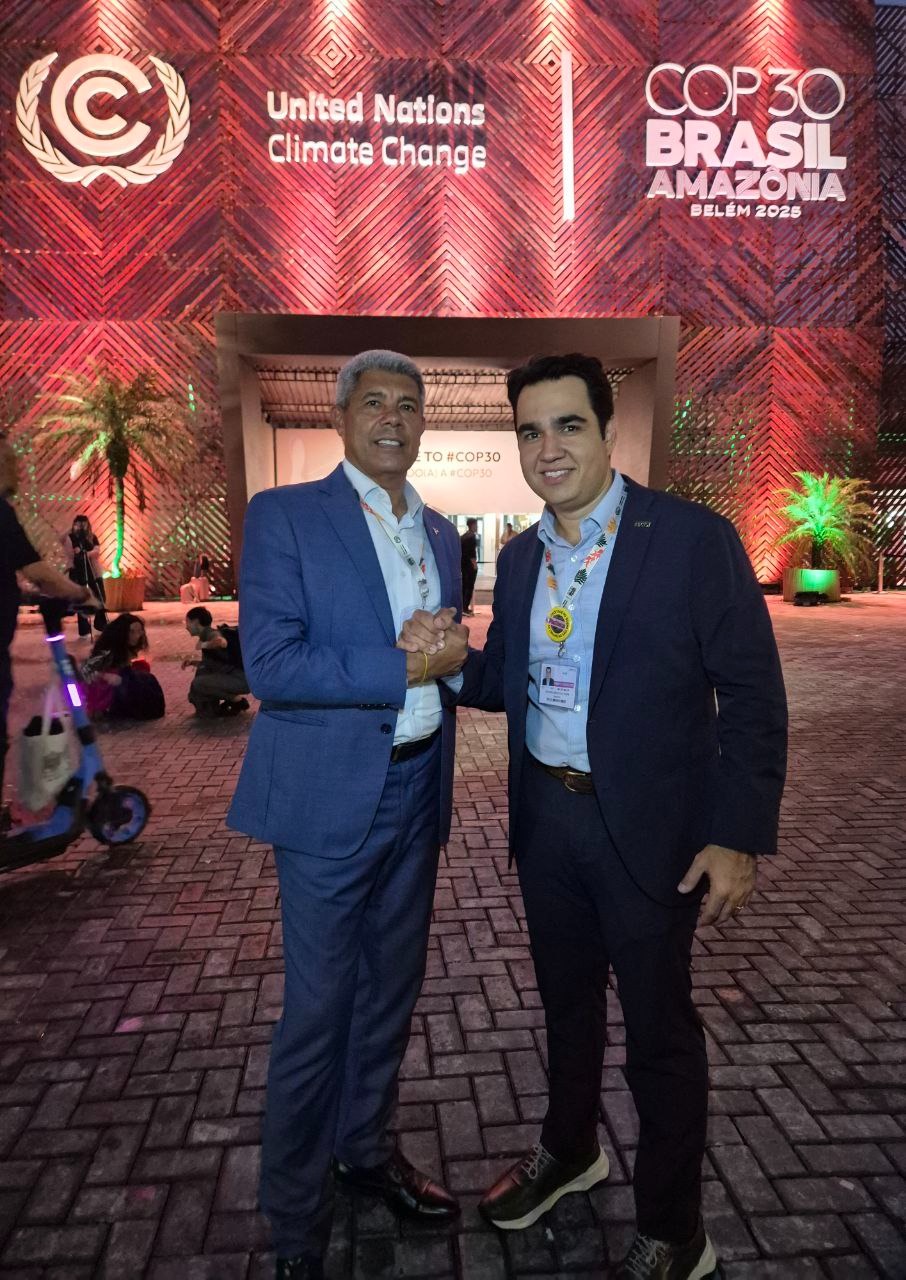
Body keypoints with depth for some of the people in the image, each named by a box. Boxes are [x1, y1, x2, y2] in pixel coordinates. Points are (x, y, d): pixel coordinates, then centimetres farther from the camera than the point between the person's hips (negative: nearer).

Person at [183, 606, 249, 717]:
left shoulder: (208, 632, -11)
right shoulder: (211, 634, 18)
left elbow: (221, 641, -37)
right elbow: (211, 663, 31)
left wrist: (203, 645, -17)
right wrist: (193, 661, 14)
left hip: (242, 679, -10)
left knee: (199, 683, -18)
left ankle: (238, 701, -3)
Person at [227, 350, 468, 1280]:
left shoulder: (438, 532, 12)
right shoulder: (283, 515, -7)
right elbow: (269, 664, -17)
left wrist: (454, 661, -4)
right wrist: (405, 668, -19)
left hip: (415, 790, 6)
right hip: (331, 795, -6)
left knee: (390, 991, 20)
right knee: (316, 1011, 7)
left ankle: (365, 1148, 44)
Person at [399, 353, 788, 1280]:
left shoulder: (694, 539, -13)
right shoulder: (518, 557, 5)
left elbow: (751, 696, -12)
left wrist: (739, 836, -16)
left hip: (649, 824, -5)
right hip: (545, 815, 5)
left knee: (658, 1029, 12)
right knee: (565, 998, 24)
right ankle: (569, 1150, 51)